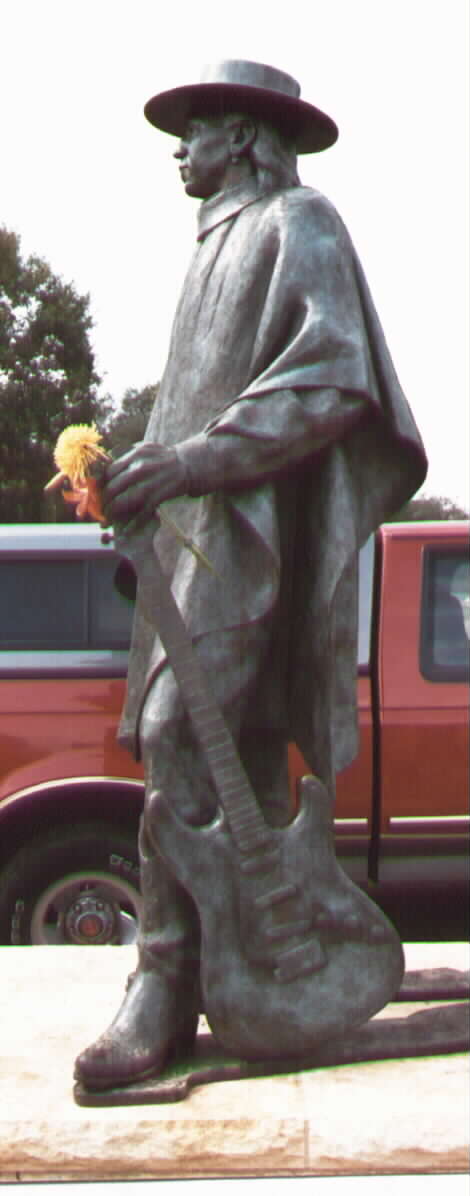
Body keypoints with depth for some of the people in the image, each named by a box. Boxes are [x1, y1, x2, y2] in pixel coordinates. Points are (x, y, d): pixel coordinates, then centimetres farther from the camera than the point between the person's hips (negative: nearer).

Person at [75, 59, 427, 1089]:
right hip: (199, 531, 9)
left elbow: (334, 376, -14)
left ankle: (167, 987, -22)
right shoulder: (221, 244, 28)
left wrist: (196, 459, -22)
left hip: (250, 528, -9)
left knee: (184, 739, -20)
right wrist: (149, 467, 17)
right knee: (238, 756, 6)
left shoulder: (297, 224, 0)